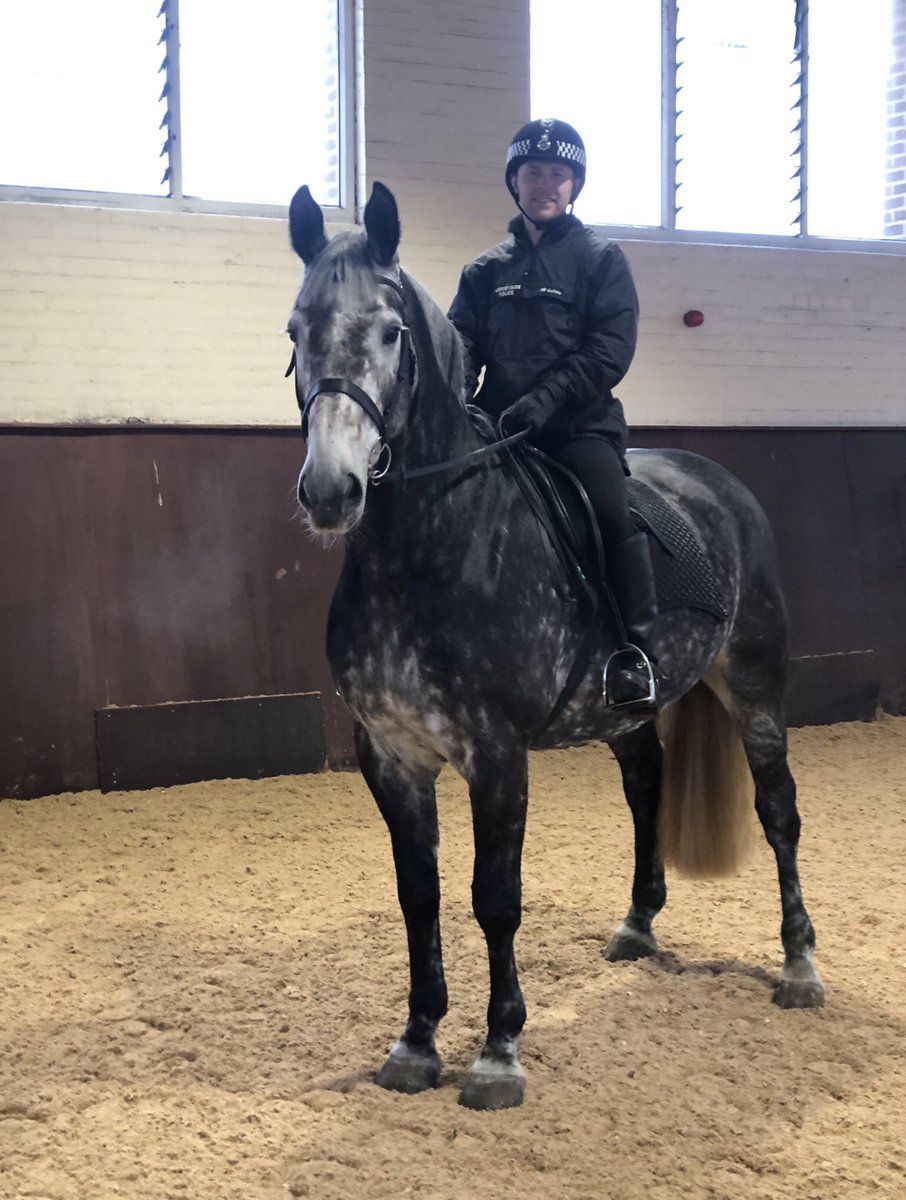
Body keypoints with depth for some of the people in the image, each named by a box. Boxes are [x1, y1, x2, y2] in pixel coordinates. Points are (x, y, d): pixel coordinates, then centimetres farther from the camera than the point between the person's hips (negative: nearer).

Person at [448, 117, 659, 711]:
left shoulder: (600, 258, 6)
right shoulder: (485, 272, 17)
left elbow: (612, 348, -6)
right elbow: (461, 347, 9)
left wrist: (547, 397, -21)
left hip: (581, 426, -4)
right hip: (500, 430, 4)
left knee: (613, 511, -28)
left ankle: (636, 654, -24)